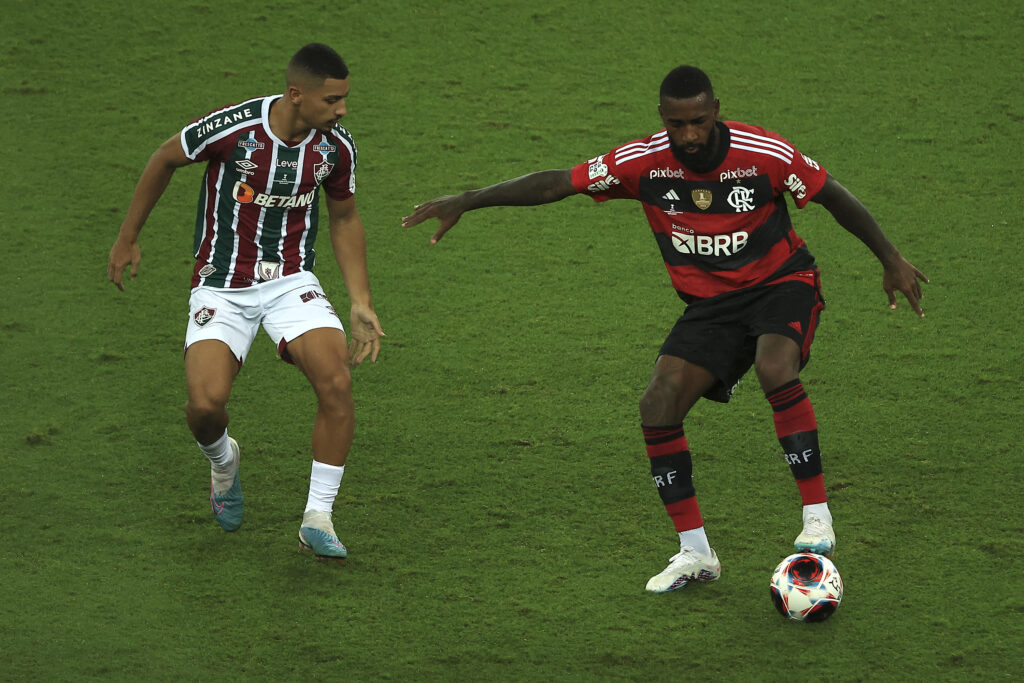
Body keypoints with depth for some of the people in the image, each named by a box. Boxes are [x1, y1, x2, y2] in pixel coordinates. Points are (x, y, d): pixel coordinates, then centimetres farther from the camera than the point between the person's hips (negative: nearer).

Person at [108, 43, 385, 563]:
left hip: (291, 282, 3)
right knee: (206, 403, -22)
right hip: (222, 288, -2)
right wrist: (128, 239, 8)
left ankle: (318, 518, -7)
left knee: (336, 381, -22)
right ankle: (222, 461, 18)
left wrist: (361, 304, 6)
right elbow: (165, 160, -1)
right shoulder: (231, 128, -21)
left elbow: (345, 219, 11)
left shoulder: (336, 147, -8)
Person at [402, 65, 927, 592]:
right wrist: (464, 202, -13)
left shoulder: (766, 154, -20)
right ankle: (694, 553, -1)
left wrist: (891, 261, 0)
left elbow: (833, 196, -6)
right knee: (658, 406, -13)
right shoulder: (643, 162, -14)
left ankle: (817, 515, -23)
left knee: (775, 370, -35)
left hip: (781, 285, -4)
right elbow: (557, 183, -9)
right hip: (710, 305, 4)